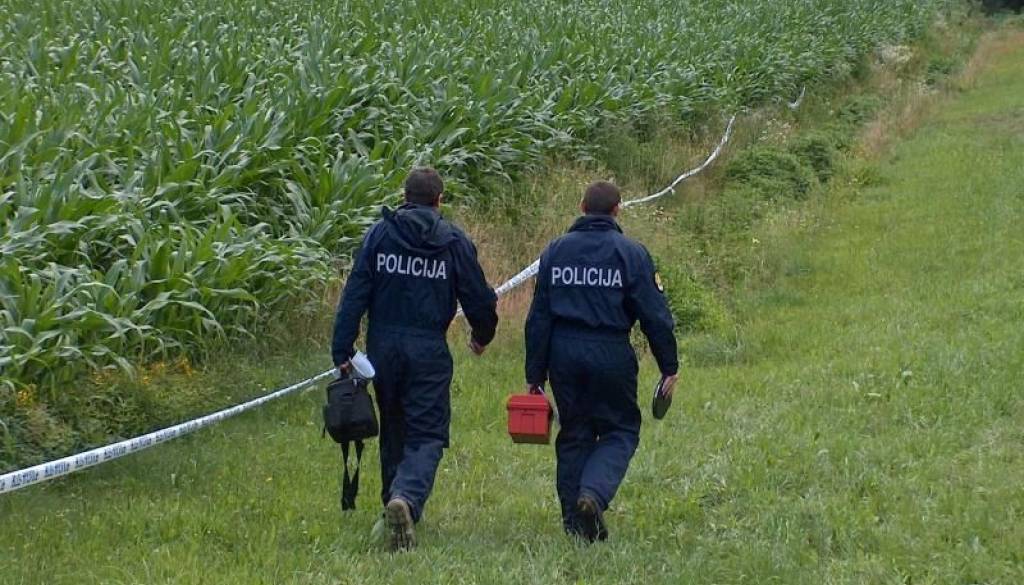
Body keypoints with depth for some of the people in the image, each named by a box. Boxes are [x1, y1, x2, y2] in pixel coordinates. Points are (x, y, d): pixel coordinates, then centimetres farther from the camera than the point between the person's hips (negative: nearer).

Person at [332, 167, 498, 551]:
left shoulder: (379, 234, 2)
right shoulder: (454, 241, -1)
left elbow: (355, 294, -3)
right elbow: (478, 298, 3)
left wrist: (342, 350, -3)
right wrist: (482, 336, 24)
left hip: (383, 347, 3)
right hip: (429, 351, -2)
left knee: (393, 430, 21)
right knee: (427, 436, -3)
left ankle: (394, 502, 29)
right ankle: (407, 498, -28)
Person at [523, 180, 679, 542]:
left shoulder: (556, 251, 8)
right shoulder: (630, 253, -2)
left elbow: (539, 316, 7)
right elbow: (654, 314, -4)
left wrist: (535, 373, 10)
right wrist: (669, 367, 3)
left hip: (563, 353, 3)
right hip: (611, 354, -3)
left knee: (573, 435, 13)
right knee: (620, 431, 8)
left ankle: (574, 520, 11)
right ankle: (594, 492, -17)